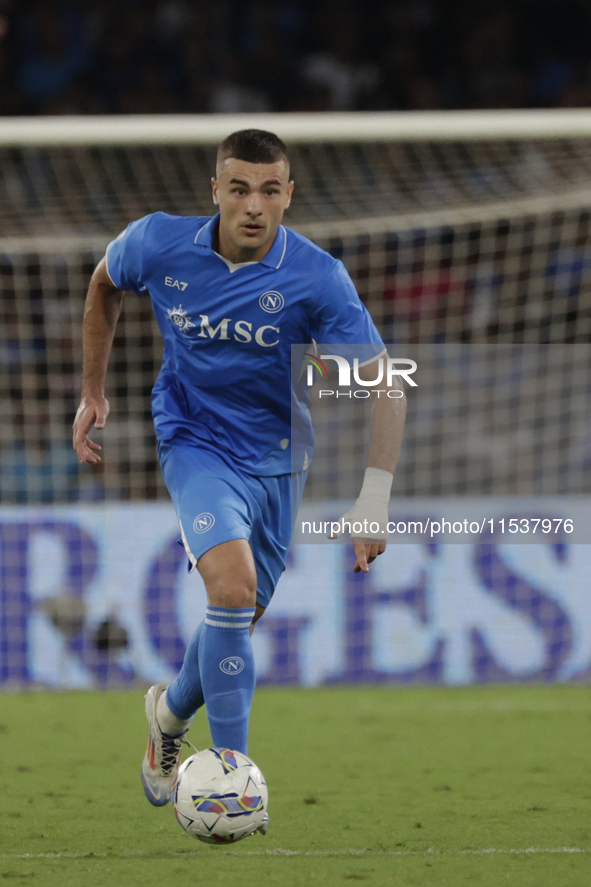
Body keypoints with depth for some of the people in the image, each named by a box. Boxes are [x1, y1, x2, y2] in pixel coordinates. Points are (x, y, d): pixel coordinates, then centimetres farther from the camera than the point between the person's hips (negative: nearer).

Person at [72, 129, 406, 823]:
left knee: (240, 616, 12)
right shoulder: (159, 244, -14)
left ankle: (171, 712, 45)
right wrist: (92, 392, 10)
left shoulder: (316, 277, -20)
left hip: (276, 458, 2)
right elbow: (105, 283, 10)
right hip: (195, 444, -2)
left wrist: (375, 497, -28)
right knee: (233, 586, -26)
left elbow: (380, 383, -19)